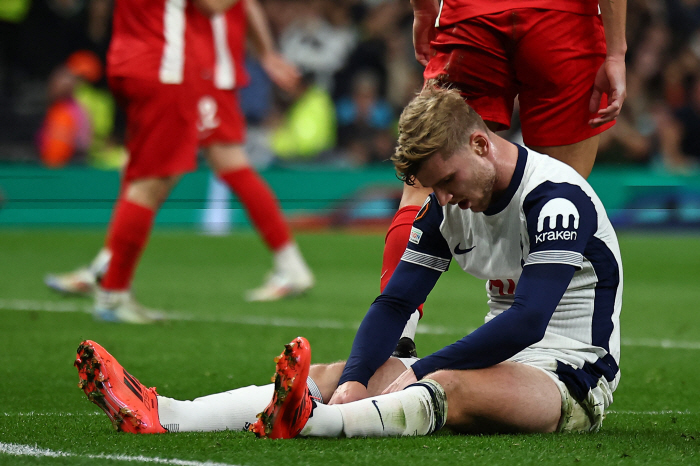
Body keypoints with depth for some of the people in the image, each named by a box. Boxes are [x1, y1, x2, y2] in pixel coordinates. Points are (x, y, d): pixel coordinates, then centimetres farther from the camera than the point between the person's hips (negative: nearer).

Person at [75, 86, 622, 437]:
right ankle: (160, 416, -27)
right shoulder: (449, 206, 8)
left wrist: (419, 372, -26)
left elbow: (528, 320, -27)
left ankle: (310, 422, -66)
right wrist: (354, 380, -14)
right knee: (330, 376, -10)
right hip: (496, 364, 7)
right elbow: (396, 302, 5)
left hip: (575, 377, -7)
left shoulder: (555, 198, -18)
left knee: (449, 388, -39)